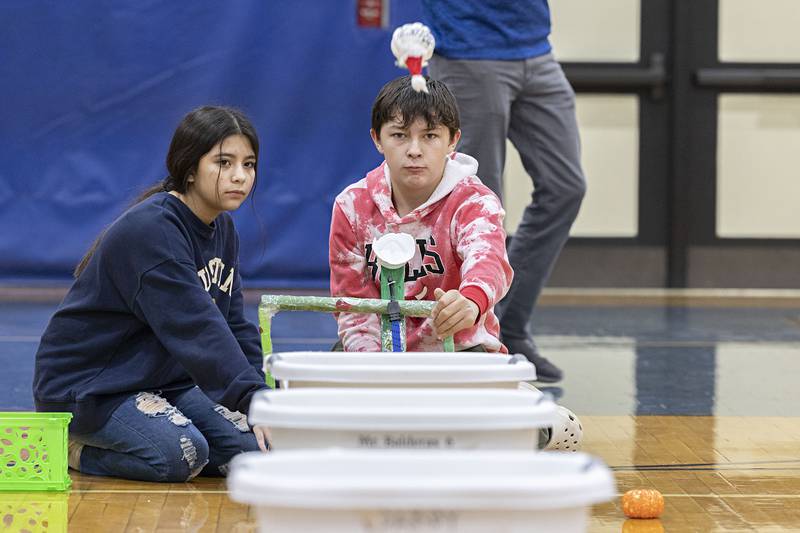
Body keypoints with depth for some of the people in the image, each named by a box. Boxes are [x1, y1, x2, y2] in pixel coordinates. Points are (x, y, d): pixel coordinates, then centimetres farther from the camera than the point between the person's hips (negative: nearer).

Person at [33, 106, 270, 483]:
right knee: (181, 455, -31)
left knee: (254, 448, -9)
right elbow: (196, 327, -33)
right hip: (84, 384, -9)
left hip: (163, 378, 9)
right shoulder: (150, 229, -24)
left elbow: (234, 324, 8)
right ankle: (75, 448, -4)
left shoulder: (222, 229, 7)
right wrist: (252, 398, -39)